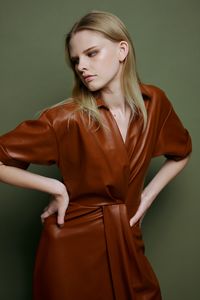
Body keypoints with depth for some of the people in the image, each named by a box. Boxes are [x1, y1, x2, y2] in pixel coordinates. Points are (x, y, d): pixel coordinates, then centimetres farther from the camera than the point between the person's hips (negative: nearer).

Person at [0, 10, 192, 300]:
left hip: (128, 243, 4)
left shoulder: (154, 101, -6)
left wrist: (147, 196, 3)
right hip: (72, 245, -3)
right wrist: (56, 188, -16)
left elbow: (181, 153, 12)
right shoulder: (67, 118, -18)